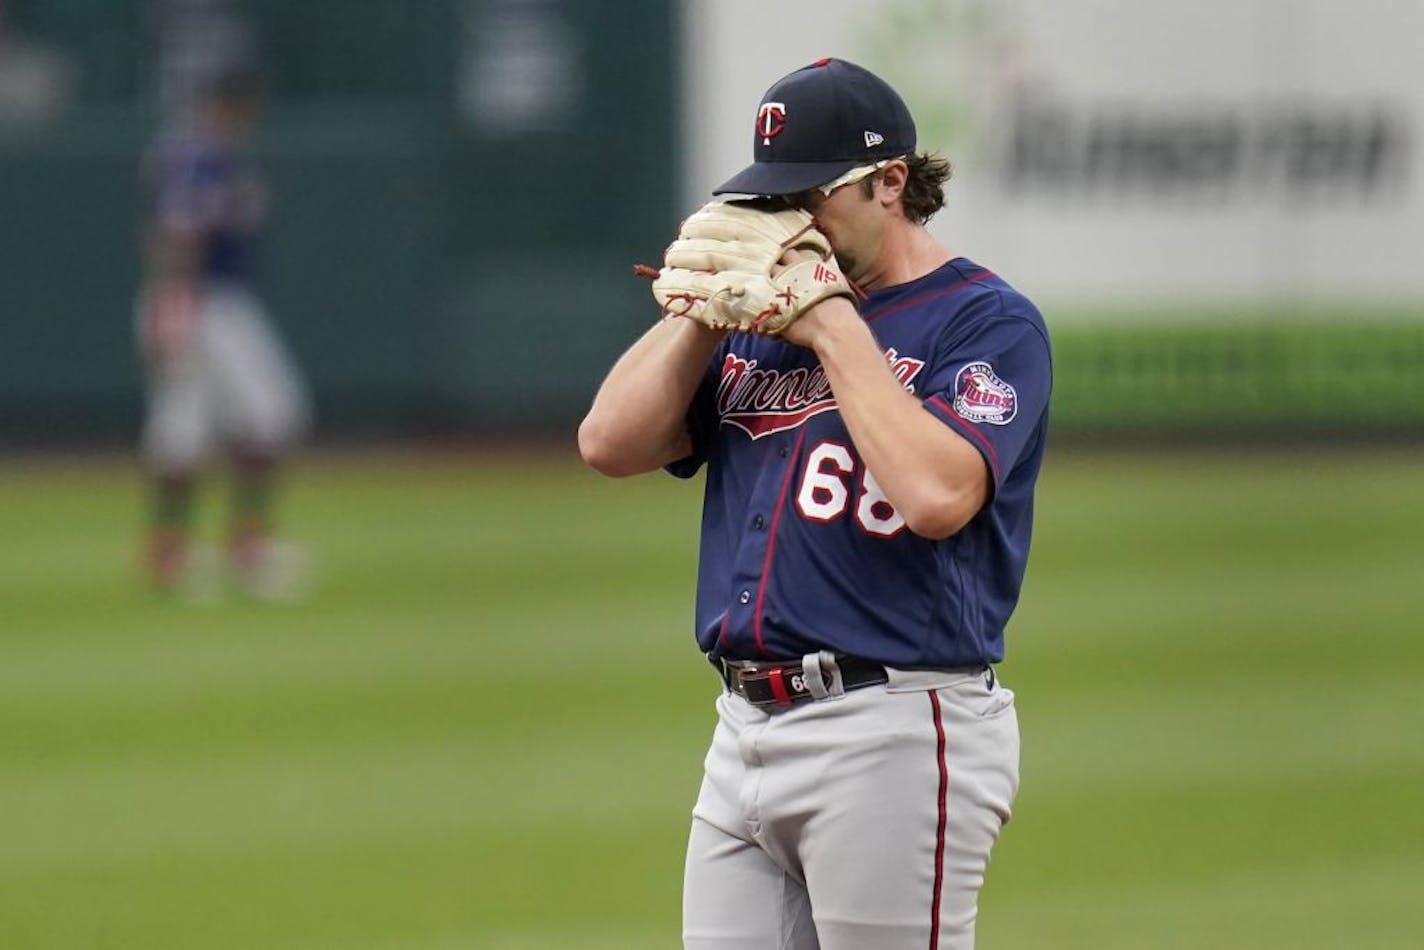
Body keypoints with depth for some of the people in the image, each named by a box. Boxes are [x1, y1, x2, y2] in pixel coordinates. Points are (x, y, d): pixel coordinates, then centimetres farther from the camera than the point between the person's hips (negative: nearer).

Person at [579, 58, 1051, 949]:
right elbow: (611, 442, 10)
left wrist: (836, 331, -13)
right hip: (745, 733, 7)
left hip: (896, 739, -7)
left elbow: (936, 494, -22)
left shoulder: (987, 322, -5)